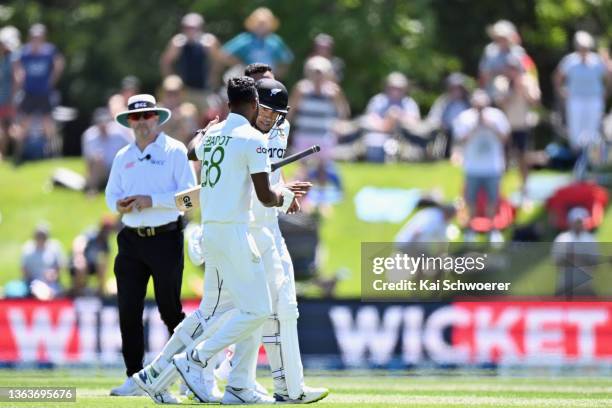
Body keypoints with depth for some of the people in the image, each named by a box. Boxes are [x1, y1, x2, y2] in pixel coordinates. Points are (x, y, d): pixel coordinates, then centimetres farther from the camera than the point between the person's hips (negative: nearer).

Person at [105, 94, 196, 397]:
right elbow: (111, 193, 17)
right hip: (131, 238, 5)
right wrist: (119, 204, -6)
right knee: (128, 309, 0)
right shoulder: (123, 157, 15)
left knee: (169, 309, -3)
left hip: (166, 238, -5)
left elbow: (188, 193, -9)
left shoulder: (175, 151, -1)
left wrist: (150, 200, -17)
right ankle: (134, 377, 5)